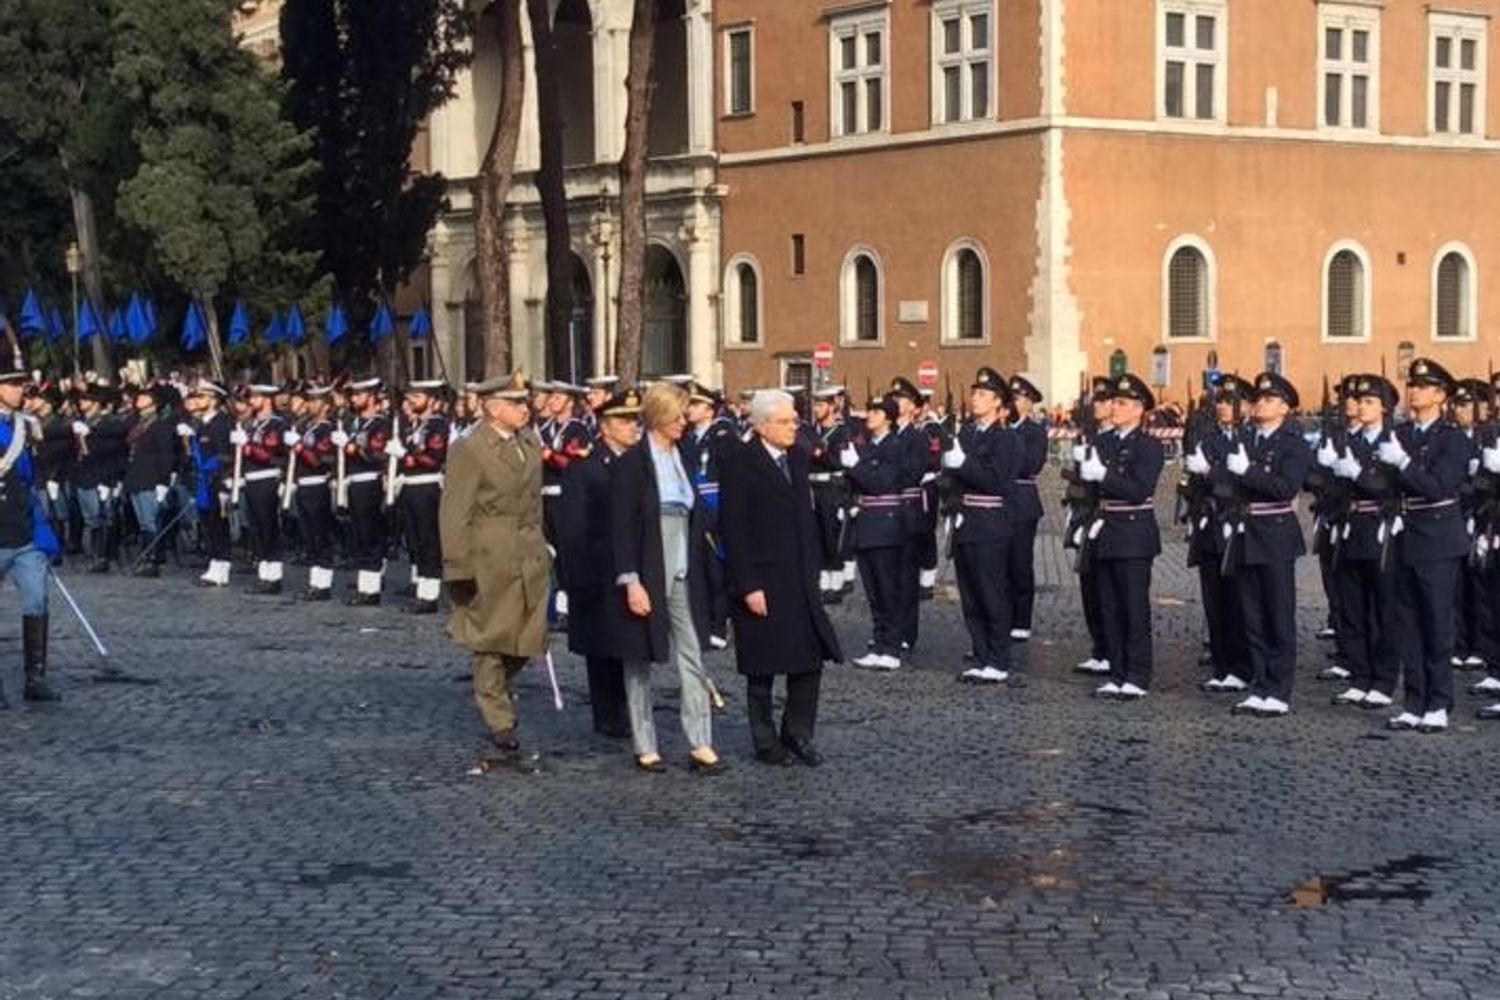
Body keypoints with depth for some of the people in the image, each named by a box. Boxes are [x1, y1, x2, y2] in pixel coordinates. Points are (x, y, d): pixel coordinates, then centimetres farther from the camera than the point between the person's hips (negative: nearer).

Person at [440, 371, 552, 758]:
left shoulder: (530, 444, 10)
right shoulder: (469, 450, -12)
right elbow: (454, 514, -14)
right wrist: (459, 569, -16)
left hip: (530, 555, 7)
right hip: (490, 561, -6)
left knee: (528, 637, 8)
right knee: (491, 639, 5)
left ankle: (496, 690, 33)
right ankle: (499, 720, 16)